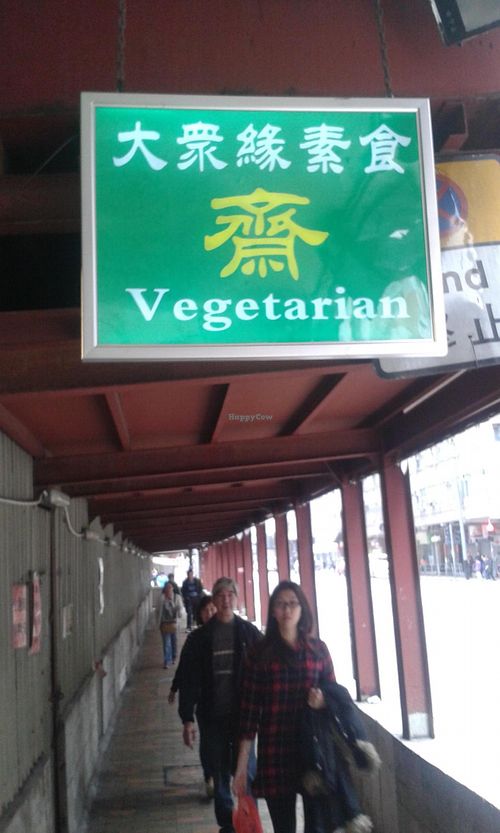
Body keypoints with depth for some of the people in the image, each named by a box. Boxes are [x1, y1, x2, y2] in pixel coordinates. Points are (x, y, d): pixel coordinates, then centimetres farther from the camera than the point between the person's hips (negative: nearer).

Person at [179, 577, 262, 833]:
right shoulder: (200, 637, -1)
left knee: (246, 770, 0)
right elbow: (190, 680, -1)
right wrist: (187, 719, -4)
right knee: (220, 772, 11)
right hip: (213, 715, 1)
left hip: (243, 713, -1)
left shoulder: (249, 632, -2)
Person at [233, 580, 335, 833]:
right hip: (275, 755, -1)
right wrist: (242, 767, -4)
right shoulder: (260, 653, 0)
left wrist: (324, 701, -10)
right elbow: (249, 710, -2)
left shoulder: (318, 649, 5)